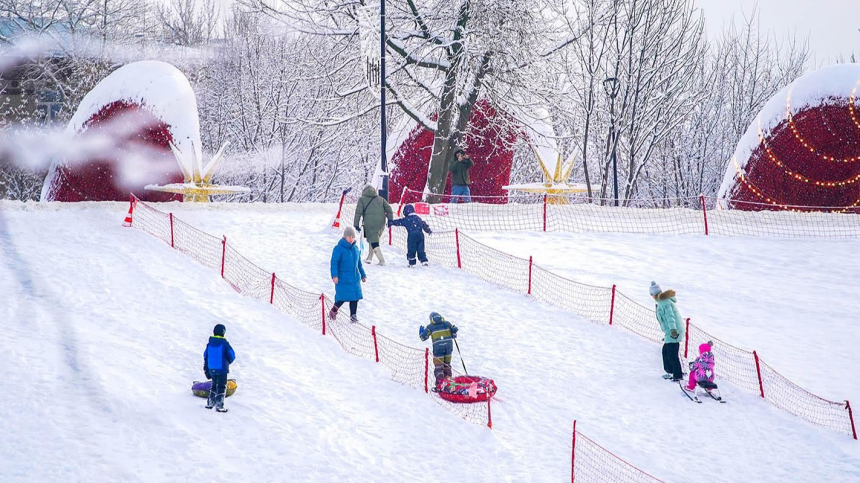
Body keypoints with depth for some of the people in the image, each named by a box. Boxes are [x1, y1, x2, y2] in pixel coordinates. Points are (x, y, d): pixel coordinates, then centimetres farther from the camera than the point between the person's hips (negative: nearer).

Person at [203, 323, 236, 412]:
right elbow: (232, 356, -10)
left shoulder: (209, 343, 2)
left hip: (211, 369, 5)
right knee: (221, 387, 3)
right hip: (222, 369, -5)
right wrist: (228, 362, 13)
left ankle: (210, 403, 24)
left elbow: (205, 356, 8)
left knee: (214, 385, 22)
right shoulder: (224, 343, -13)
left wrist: (206, 370, 16)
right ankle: (219, 405, 1)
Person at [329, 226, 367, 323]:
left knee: (355, 297, 3)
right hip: (343, 278, -6)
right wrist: (334, 275, -23)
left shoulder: (356, 249, 11)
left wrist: (363, 275, 24)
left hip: (355, 278, 6)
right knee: (342, 297, -4)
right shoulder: (339, 248, -9)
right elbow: (334, 262, -13)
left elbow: (359, 263, 21)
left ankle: (353, 315, 14)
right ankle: (333, 311, 19)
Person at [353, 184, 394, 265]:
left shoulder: (362, 199, 10)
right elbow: (389, 209, 12)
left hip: (370, 223, -4)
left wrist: (356, 224, 2)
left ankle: (382, 260, -16)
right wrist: (390, 220, 14)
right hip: (381, 223, 4)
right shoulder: (380, 199, 19)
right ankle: (369, 258, 20)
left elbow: (358, 212, 2)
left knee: (374, 242, -6)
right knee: (374, 239, 21)